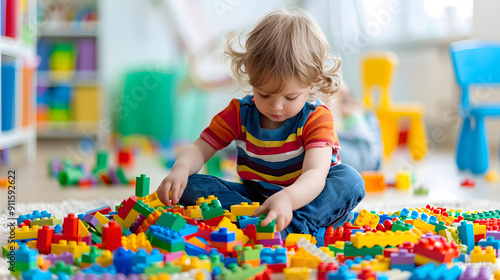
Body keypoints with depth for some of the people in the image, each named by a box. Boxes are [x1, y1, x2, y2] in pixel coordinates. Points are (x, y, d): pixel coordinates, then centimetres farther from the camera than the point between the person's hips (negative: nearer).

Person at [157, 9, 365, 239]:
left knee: (350, 180, -31)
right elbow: (200, 149, -3)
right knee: (189, 185, -17)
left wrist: (286, 198, -56)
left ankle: (291, 228, -44)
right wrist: (180, 169, -29)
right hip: (253, 196, 3)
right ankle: (256, 220, -32)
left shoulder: (316, 118, -18)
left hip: (303, 198, -3)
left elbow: (316, 174, -33)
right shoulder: (240, 113, -6)